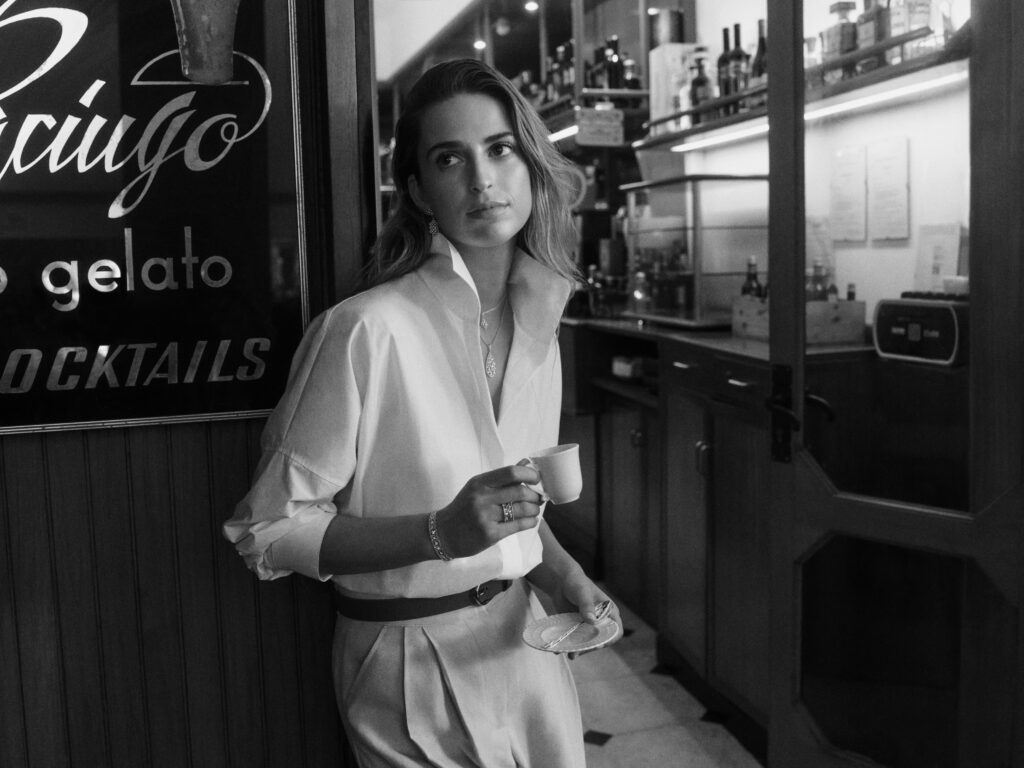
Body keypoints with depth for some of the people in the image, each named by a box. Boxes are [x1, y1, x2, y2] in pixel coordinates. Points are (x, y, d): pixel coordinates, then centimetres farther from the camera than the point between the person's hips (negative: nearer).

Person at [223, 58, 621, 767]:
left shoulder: (538, 325, -1)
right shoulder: (365, 329, -22)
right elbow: (268, 531, -17)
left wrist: (565, 576, -4)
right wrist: (443, 532, -28)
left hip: (523, 640, 6)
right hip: (416, 664, -6)